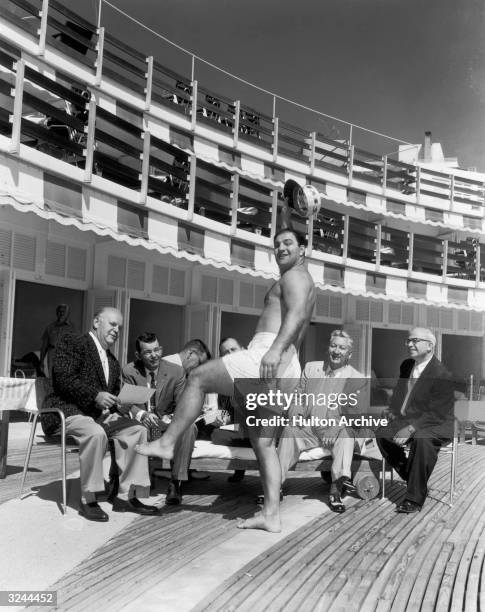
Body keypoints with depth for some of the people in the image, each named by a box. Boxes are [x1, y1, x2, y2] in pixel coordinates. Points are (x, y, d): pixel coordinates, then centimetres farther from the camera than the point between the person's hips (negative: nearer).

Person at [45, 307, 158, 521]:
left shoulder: (113, 361, 23)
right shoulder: (72, 343, -1)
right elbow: (63, 378, -15)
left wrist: (114, 402, 2)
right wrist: (95, 395, -24)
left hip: (102, 414, 8)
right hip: (71, 411, -7)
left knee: (137, 429, -13)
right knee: (96, 433, -36)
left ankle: (126, 496, -10)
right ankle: (88, 500, -22)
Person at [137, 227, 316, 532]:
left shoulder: (294, 276, 1)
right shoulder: (300, 282, 32)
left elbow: (298, 314, -19)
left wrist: (275, 350, -33)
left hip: (267, 356, -10)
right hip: (287, 372, 10)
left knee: (198, 378, -1)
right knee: (263, 443, 8)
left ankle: (167, 442, 3)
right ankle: (271, 515, 6)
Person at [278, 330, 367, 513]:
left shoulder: (357, 379, 2)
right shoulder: (311, 368, 13)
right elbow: (299, 396, 16)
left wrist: (334, 429, -21)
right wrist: (295, 414, -6)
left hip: (336, 430, -2)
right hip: (306, 427, 2)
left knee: (347, 433, -34)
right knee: (289, 431, -27)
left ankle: (337, 487, -44)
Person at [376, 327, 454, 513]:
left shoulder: (442, 375, -18)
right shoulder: (406, 365, 8)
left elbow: (437, 414, -22)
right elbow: (399, 392, 22)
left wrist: (411, 429, -30)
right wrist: (393, 412, 2)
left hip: (437, 425, -7)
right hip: (409, 419, 7)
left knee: (422, 440, -38)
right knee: (382, 434, -18)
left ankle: (415, 498, -25)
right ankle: (411, 478, 0)